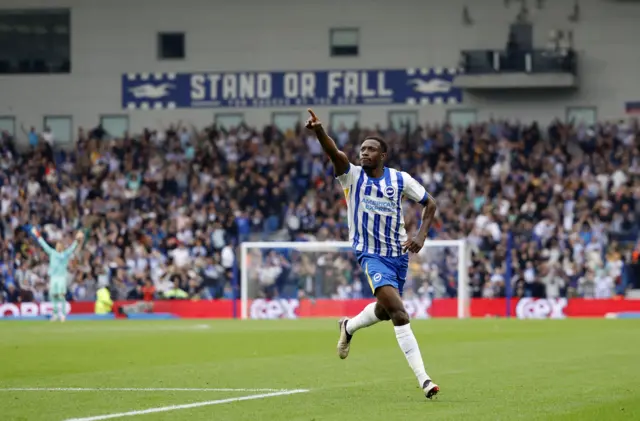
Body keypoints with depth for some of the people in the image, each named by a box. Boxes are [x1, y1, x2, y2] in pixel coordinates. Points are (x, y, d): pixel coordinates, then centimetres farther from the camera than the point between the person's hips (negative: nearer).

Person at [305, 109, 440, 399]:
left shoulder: (400, 179, 0)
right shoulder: (352, 176, -5)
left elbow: (429, 203, 9)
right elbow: (335, 154, -24)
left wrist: (421, 235, -6)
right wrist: (319, 131, -44)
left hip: (398, 253, 4)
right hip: (371, 254, -4)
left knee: (385, 311, 18)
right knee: (399, 312, -21)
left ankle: (349, 327, 52)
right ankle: (423, 379, -22)